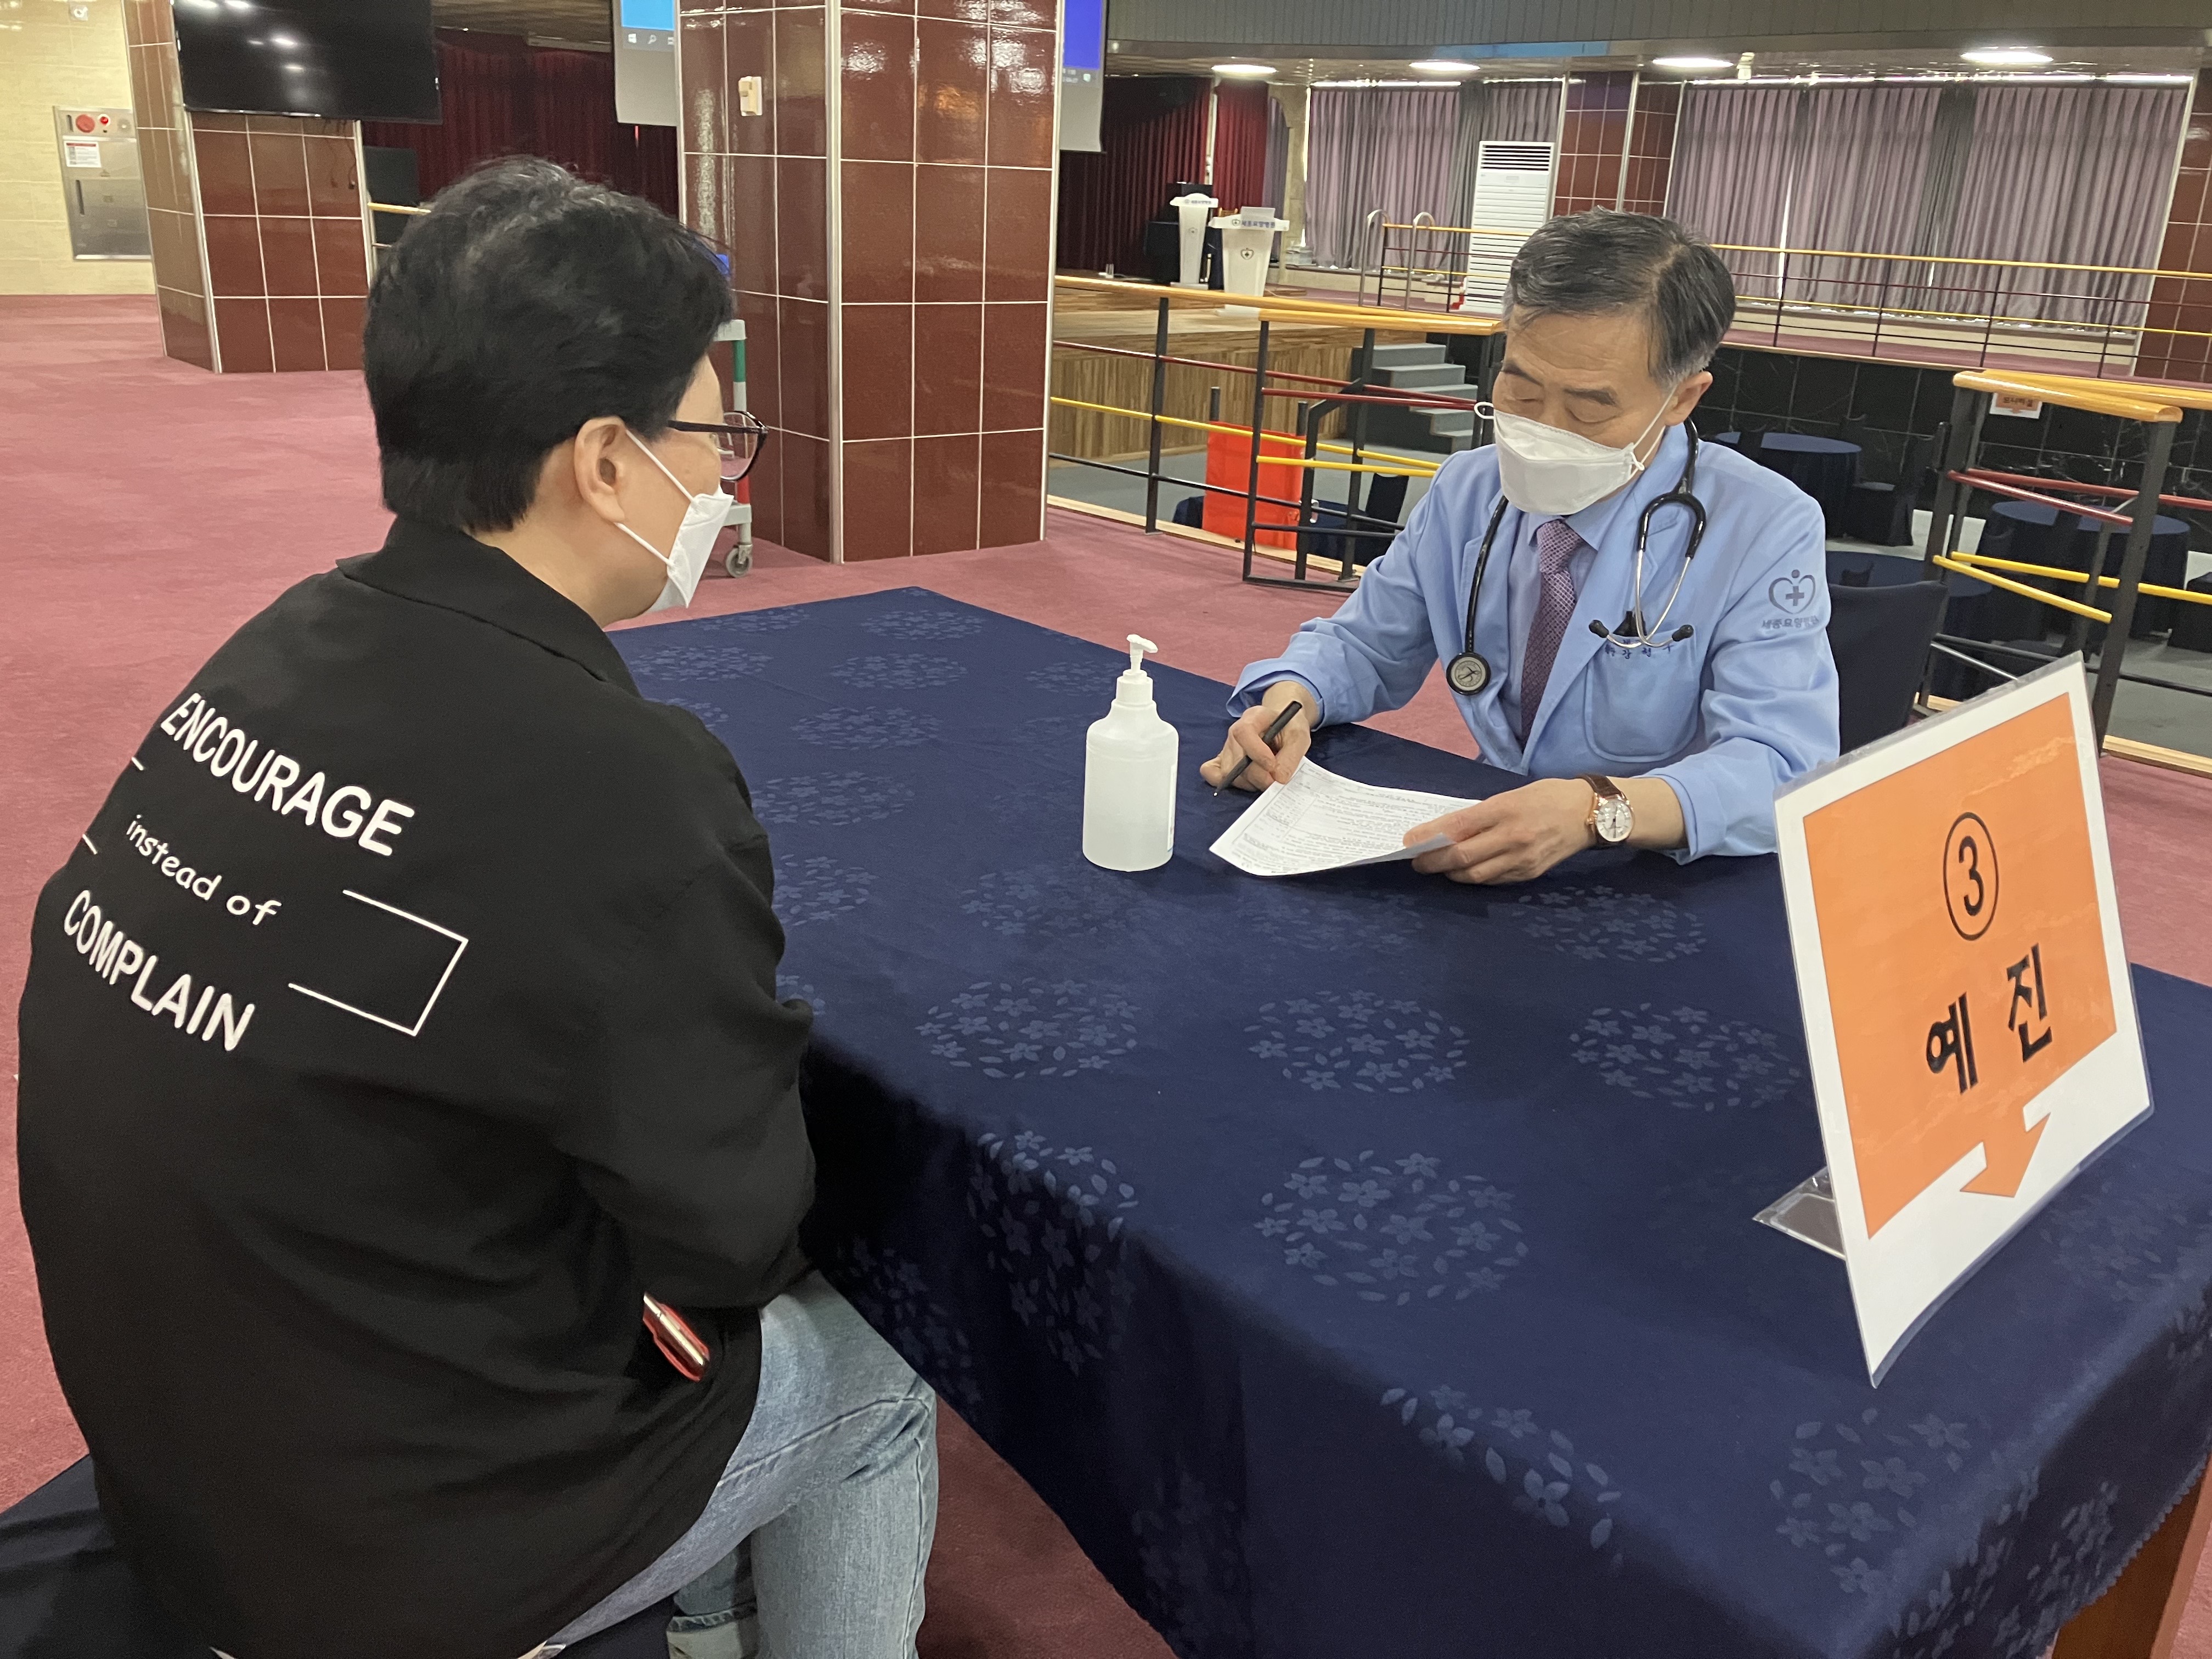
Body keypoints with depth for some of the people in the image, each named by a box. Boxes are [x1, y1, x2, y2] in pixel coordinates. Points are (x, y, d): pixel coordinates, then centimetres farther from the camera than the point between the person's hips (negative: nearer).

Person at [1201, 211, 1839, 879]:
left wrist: (1598, 811, -40)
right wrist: (1290, 703, -13)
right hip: (1484, 868, 4)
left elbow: (1781, 770, -21)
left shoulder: (1768, 532, -12)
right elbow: (1362, 644, 12)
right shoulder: (1466, 492, 3)